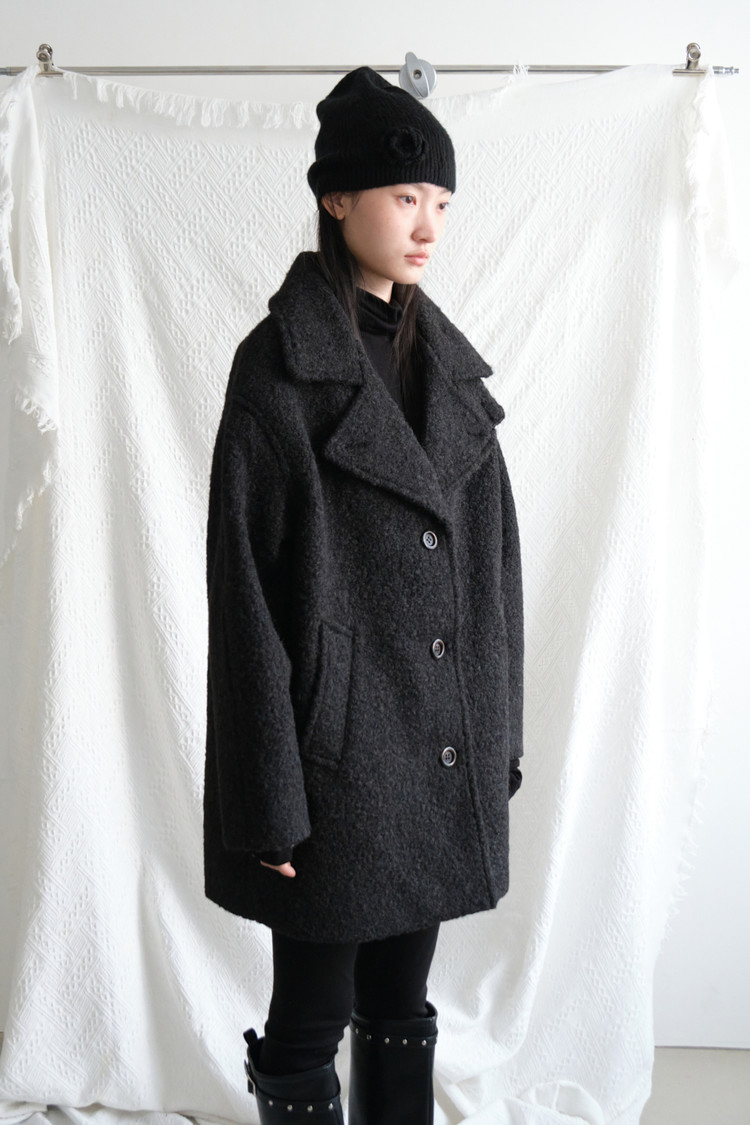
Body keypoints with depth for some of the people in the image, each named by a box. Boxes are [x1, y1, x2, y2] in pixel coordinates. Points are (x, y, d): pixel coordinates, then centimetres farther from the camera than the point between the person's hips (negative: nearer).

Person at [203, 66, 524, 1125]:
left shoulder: (446, 361, 9)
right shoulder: (279, 365, -10)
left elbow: (490, 560, 12)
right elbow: (244, 584, -13)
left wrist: (498, 736, 10)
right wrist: (272, 797, -14)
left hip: (444, 752, 6)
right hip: (340, 748, -6)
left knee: (403, 1004, 19)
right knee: (312, 1018, 9)